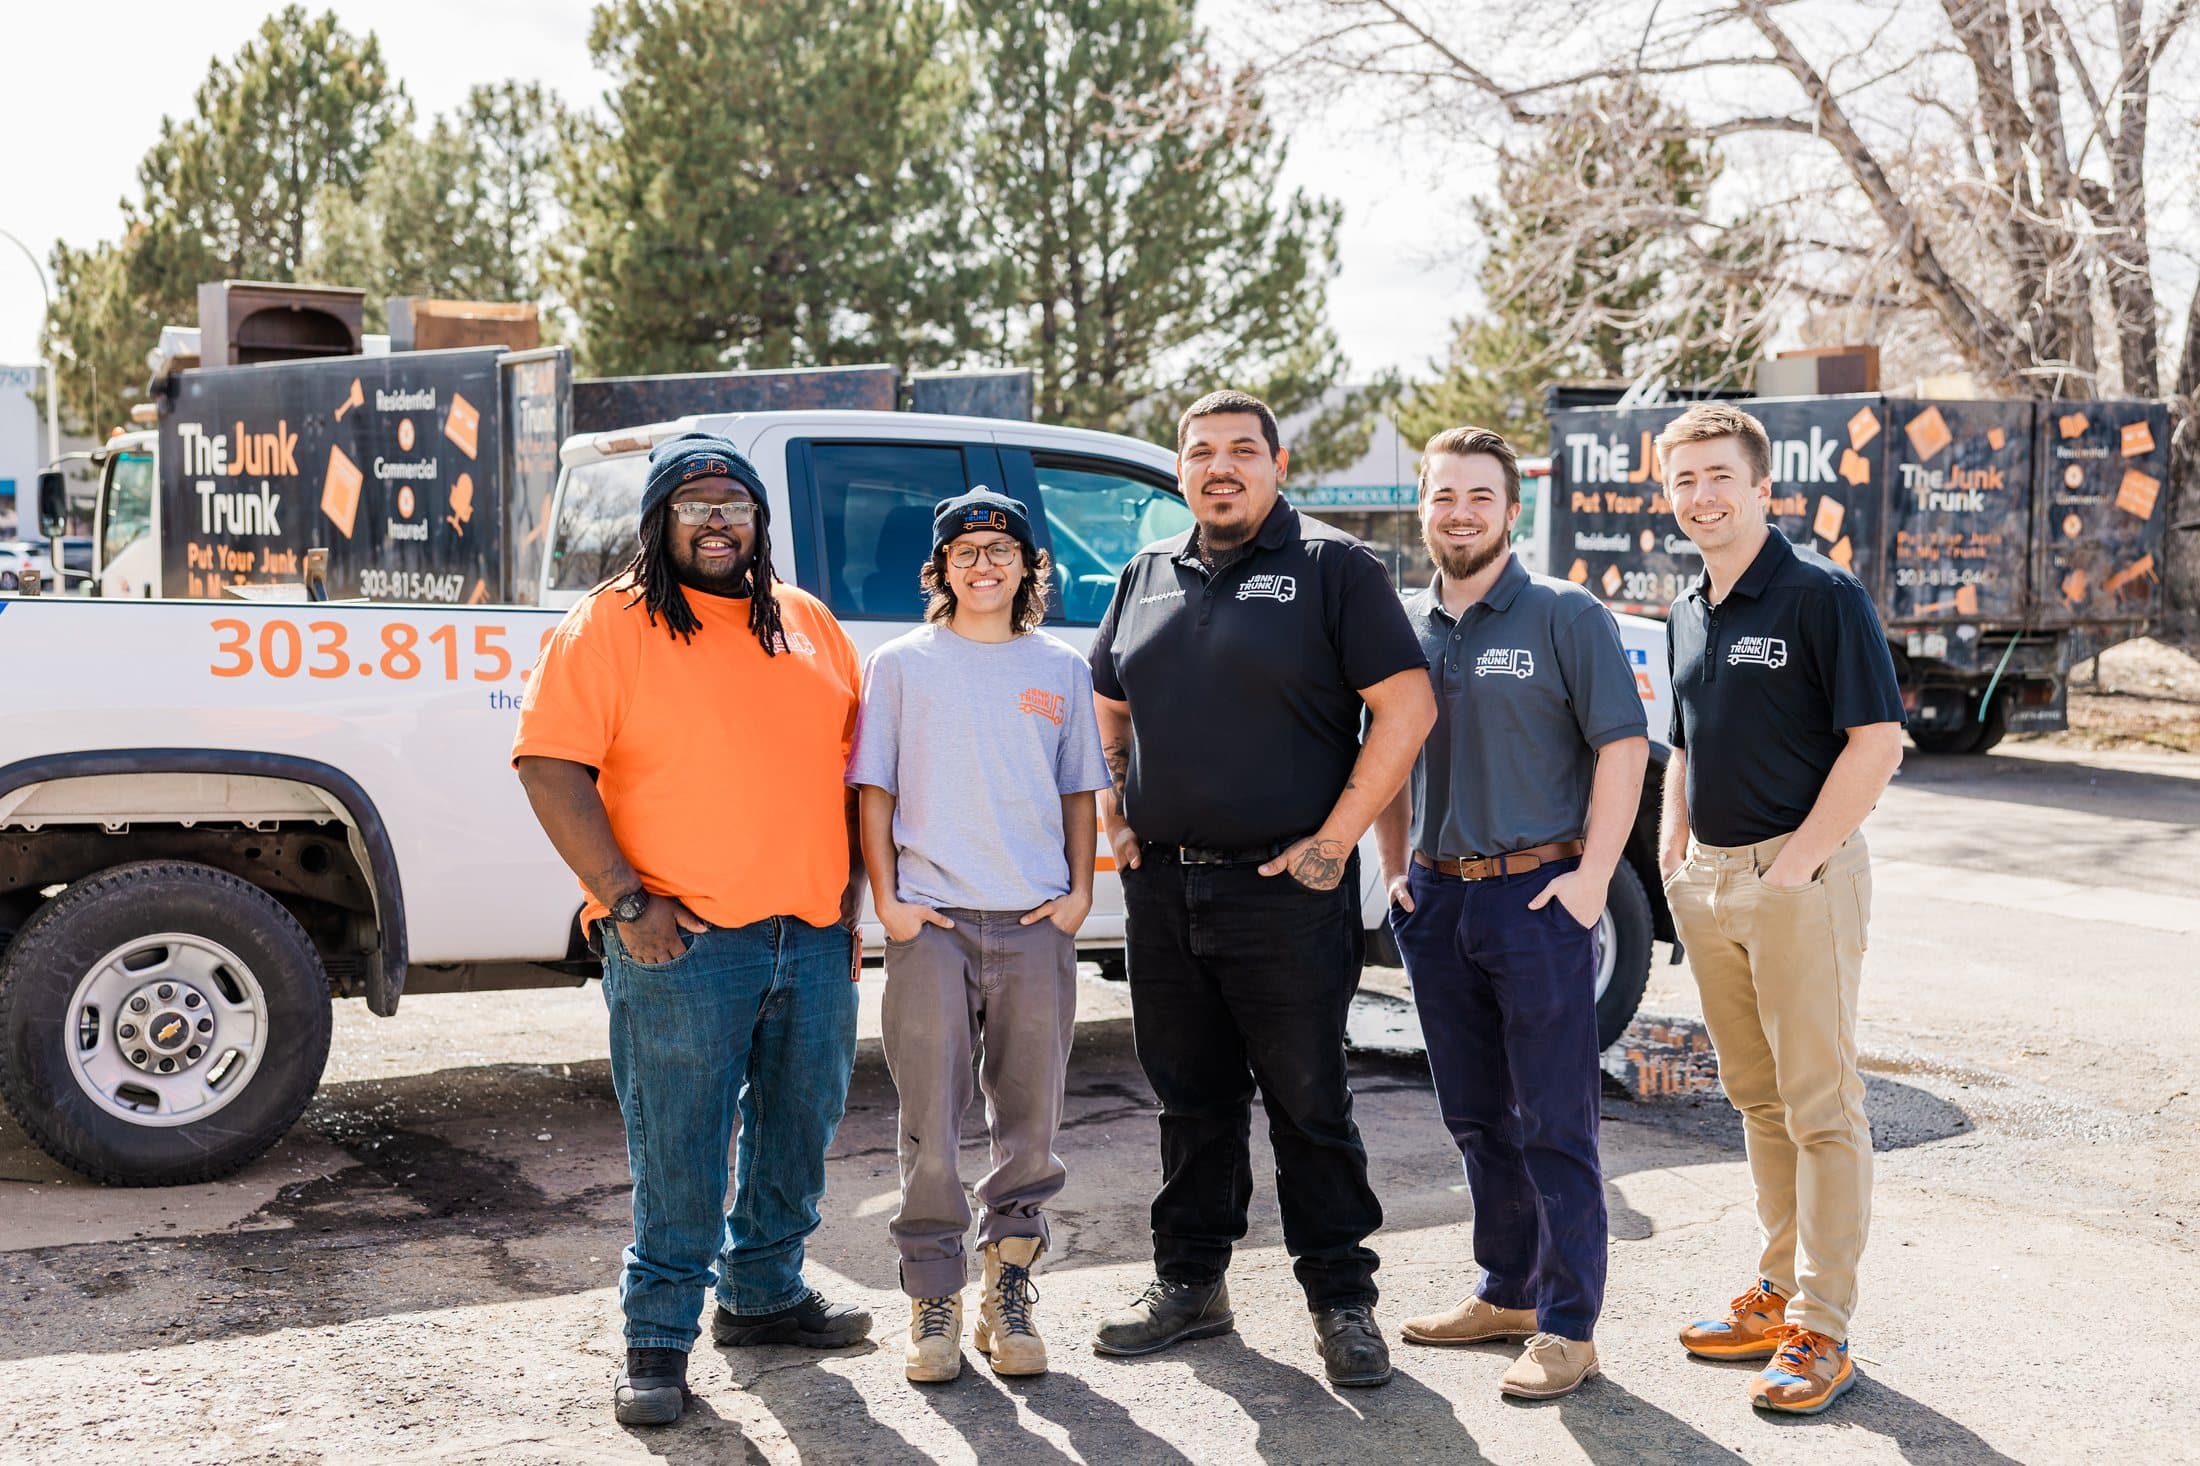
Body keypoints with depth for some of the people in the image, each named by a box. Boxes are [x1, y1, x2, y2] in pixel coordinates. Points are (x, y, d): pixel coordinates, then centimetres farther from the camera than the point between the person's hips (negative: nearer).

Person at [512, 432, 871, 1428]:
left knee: (798, 1132, 16)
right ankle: (659, 1337, 13)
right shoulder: (606, 625, -3)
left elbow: (855, 760, 20)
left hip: (816, 936, 6)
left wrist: (850, 884, 11)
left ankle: (765, 1293, 34)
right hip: (681, 942, -6)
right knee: (677, 1151, -1)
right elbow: (551, 767, -10)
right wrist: (625, 899, -15)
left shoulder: (810, 625, 14)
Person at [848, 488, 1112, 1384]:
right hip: (931, 919, -2)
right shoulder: (901, 665, 6)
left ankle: (1009, 1290, 20)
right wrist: (887, 899, -4)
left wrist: (1079, 893, 4)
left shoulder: (1061, 668, 12)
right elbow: (874, 791, 5)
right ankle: (934, 1300, 12)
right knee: (931, 1120, 0)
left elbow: (1079, 793, 15)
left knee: (1030, 1120, 6)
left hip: (1036, 923, 2)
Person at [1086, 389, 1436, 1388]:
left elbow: (1407, 705, -8)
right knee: (1190, 1097, 13)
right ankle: (1189, 1284, 26)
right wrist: (1117, 820, 13)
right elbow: (1109, 707, 25)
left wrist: (1337, 837, -11)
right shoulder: (1147, 578, 14)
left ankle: (1342, 1300, 13)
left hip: (1284, 888, -5)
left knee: (1309, 1100, 1)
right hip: (1162, 886, 5)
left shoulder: (1331, 568, -3)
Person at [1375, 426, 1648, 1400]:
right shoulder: (1402, 626, 11)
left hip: (1538, 894, -5)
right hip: (1436, 899, 6)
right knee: (1475, 1116, 14)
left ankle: (1568, 1327, 6)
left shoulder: (1567, 617, -4)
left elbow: (1623, 744, -7)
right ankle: (1507, 1292, 28)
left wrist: (1593, 875, -13)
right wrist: (1396, 871, 13)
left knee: (1555, 1125, -2)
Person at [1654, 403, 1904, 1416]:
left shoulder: (1822, 596, -10)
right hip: (1708, 883, 8)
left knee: (1819, 1105, -2)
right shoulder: (1688, 613, 13)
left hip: (1799, 877, -8)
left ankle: (1821, 1328, 3)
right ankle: (1780, 1288, 25)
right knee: (1757, 1097, 15)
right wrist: (1675, 850, 12)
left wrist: (1798, 860, -17)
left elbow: (1876, 741, -15)